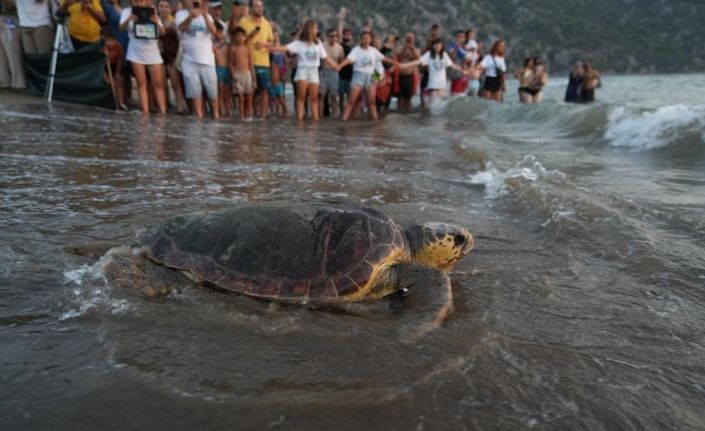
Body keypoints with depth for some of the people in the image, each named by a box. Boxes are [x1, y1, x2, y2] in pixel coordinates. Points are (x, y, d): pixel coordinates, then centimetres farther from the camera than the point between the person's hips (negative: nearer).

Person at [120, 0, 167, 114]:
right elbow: (122, 28, -13)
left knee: (158, 83, -4)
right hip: (136, 53, -1)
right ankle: (145, 112, -2)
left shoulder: (152, 12, 5)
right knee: (141, 83, -1)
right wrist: (128, 19, -33)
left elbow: (163, 32, -5)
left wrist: (156, 22, -25)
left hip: (153, 52, 1)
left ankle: (163, 111, -3)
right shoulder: (127, 12, 1)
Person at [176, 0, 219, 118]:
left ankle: (216, 115, 12)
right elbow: (182, 27, -19)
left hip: (207, 60, 1)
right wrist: (191, 16, -39)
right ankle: (199, 116, 4)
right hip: (190, 60, -1)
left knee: (212, 91, 2)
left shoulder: (206, 15, 8)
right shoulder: (181, 14, 3)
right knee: (195, 91, -1)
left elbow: (214, 31, -10)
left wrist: (205, 15, -26)